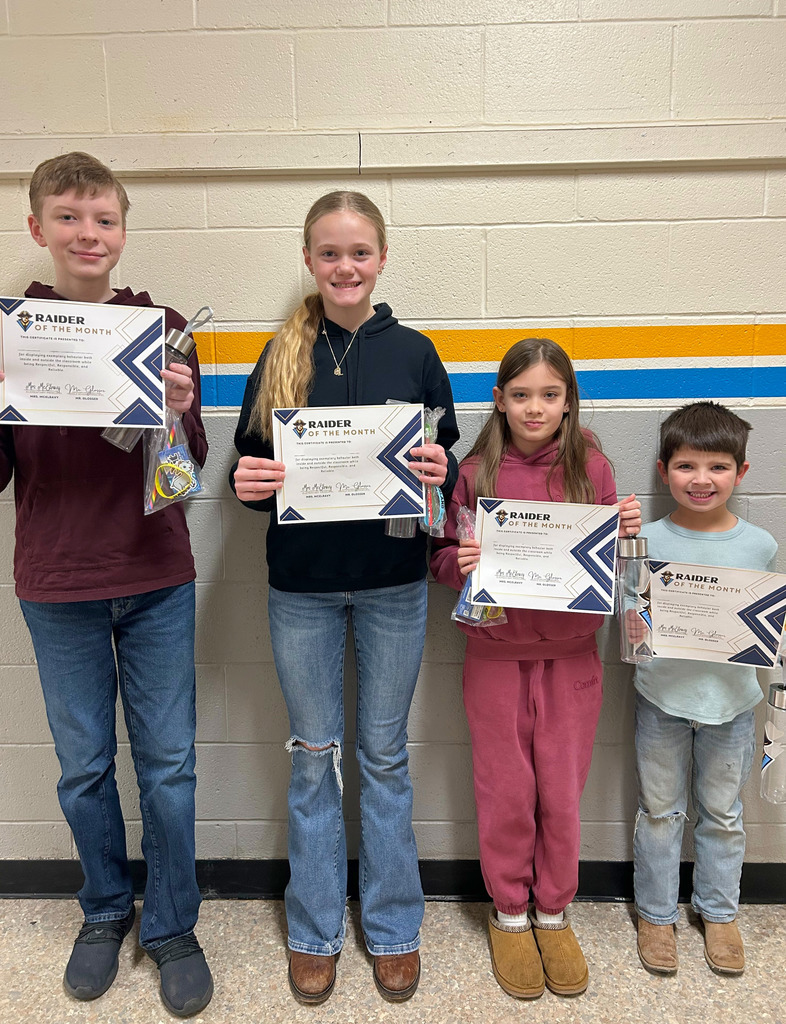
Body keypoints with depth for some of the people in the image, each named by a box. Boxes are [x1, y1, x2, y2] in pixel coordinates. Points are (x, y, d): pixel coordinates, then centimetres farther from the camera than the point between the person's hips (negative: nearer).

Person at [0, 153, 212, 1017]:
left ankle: (172, 926, 30)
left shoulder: (163, 327, 0)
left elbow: (190, 468, 1)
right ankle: (105, 912, 39)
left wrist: (179, 413, -19)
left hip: (157, 583, 0)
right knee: (83, 767, 14)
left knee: (167, 764, 8)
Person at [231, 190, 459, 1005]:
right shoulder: (280, 356, 2)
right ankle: (314, 931, 33)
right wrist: (247, 483, -16)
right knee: (313, 756, 13)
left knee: (384, 756, 13)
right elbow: (251, 462, 6)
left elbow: (448, 457, 4)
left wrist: (439, 472, -18)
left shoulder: (413, 352, 1)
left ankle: (393, 928, 33)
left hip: (393, 585, 0)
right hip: (301, 587, 1)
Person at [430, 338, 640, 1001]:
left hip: (570, 657, 1)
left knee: (562, 793, 12)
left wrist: (628, 533, -13)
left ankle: (554, 914, 36)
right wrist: (459, 562, -19)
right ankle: (508, 914, 35)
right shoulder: (475, 473, -4)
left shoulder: (591, 469, -1)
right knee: (506, 792, 12)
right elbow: (444, 561, 2)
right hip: (496, 655, -1)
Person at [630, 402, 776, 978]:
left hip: (731, 700, 2)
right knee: (660, 810, 14)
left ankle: (719, 912, 41)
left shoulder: (760, 545, -4)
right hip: (662, 697, -1)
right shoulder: (648, 540, -9)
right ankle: (656, 914, 35)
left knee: (723, 812, 19)